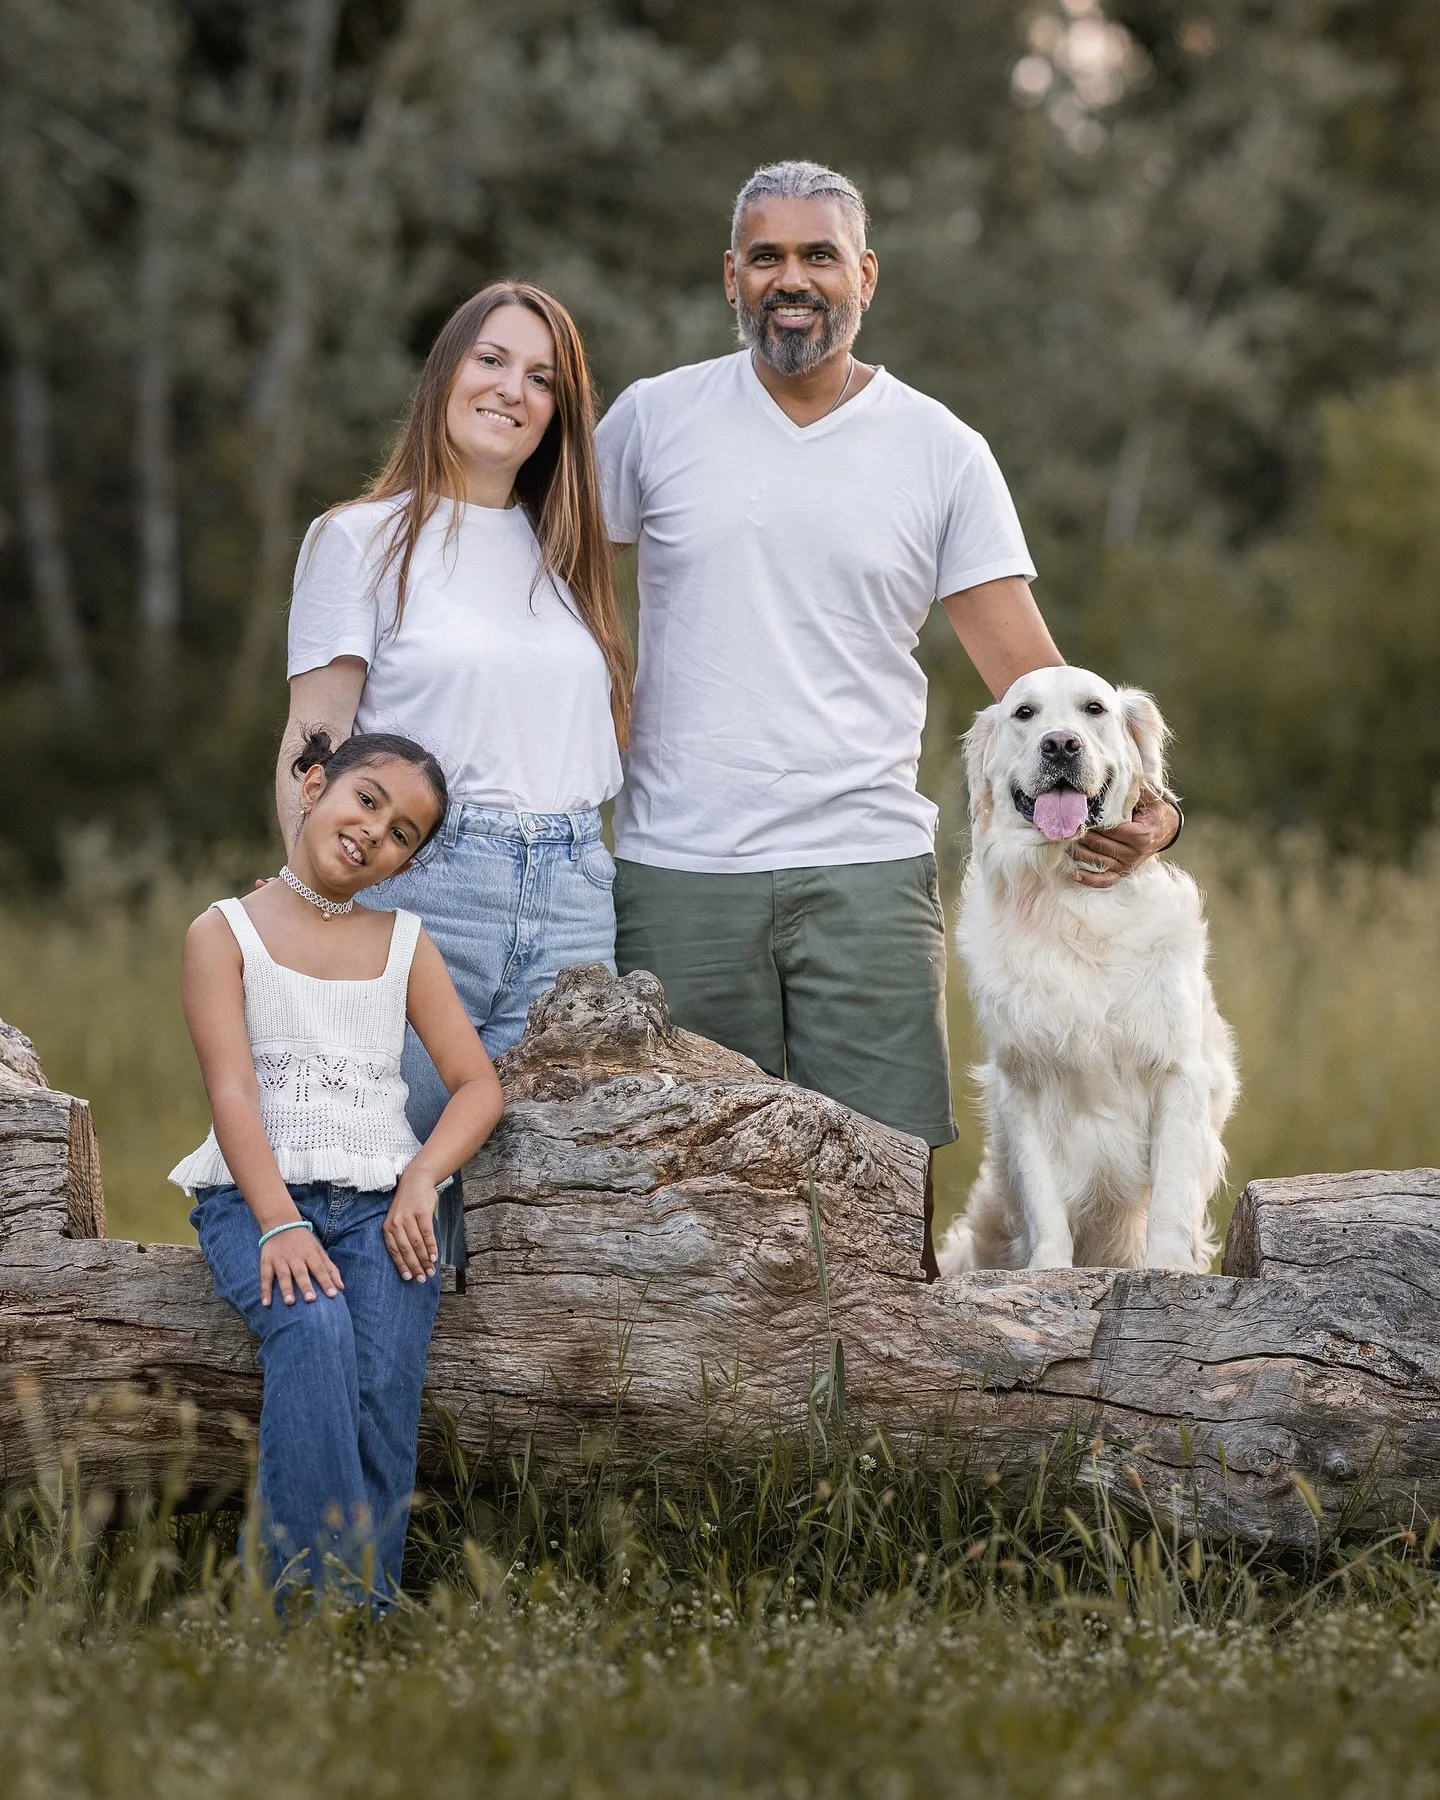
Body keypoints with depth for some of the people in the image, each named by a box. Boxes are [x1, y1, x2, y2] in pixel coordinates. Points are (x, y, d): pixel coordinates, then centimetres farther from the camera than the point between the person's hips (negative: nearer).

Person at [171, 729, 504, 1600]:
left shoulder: (406, 943, 17)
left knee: (384, 1382, -25)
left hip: (379, 1200, 3)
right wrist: (278, 1223, -20)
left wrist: (420, 1181, -10)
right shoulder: (226, 932, 7)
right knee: (315, 1329, -33)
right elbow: (232, 1088, -5)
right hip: (257, 1193, -3)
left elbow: (479, 1083, 10)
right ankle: (308, 1605, -34)